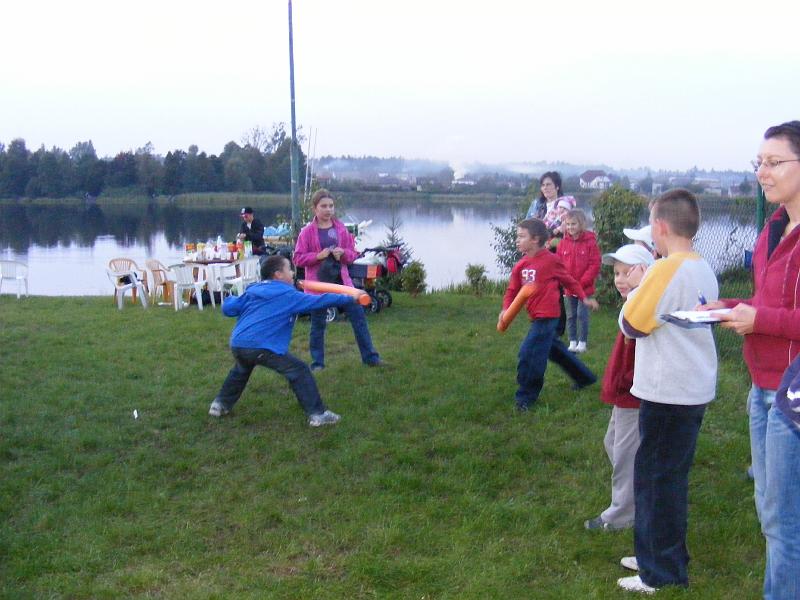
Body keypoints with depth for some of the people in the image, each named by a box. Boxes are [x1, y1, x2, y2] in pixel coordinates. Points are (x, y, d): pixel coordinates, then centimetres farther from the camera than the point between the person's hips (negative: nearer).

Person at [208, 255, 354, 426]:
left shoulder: (252, 291, 20)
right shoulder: (289, 296, 3)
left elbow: (228, 308, 22)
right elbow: (319, 301, 1)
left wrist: (230, 299, 46)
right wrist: (350, 298, 8)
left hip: (237, 345, 7)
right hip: (261, 347, -7)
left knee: (241, 370, 39)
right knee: (299, 371, -1)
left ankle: (220, 404, 44)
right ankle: (318, 414, -5)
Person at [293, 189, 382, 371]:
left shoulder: (341, 228, 4)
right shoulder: (307, 232, -5)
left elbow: (353, 253, 9)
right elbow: (298, 258, -5)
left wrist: (343, 253, -13)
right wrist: (318, 255, -20)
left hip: (341, 279, 3)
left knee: (358, 316, 2)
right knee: (318, 324, 6)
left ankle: (370, 356, 13)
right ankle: (317, 362, 18)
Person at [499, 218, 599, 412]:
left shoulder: (551, 260, -11)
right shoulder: (520, 266, 6)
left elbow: (568, 280, 1)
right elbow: (513, 289, 8)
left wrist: (584, 298, 5)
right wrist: (506, 309, -8)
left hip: (547, 316, -8)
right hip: (537, 316, 8)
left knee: (530, 353, -12)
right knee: (554, 349, 22)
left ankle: (526, 397, 0)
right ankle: (584, 377, 41)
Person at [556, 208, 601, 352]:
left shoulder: (590, 242, -10)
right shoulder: (563, 243, 2)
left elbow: (595, 265, -11)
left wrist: (582, 282, -15)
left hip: (585, 287, -4)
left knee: (582, 314, -1)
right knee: (571, 315, 11)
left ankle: (582, 342, 10)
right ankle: (572, 342, 21)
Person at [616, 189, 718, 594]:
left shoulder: (664, 270, -19)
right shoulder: (704, 270, 8)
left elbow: (630, 325, -12)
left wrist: (636, 287, 2)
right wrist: (645, 286, 8)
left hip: (667, 394, -9)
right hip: (695, 389, 9)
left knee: (656, 479, 3)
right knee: (671, 476, 19)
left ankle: (662, 574, 14)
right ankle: (662, 555, 32)